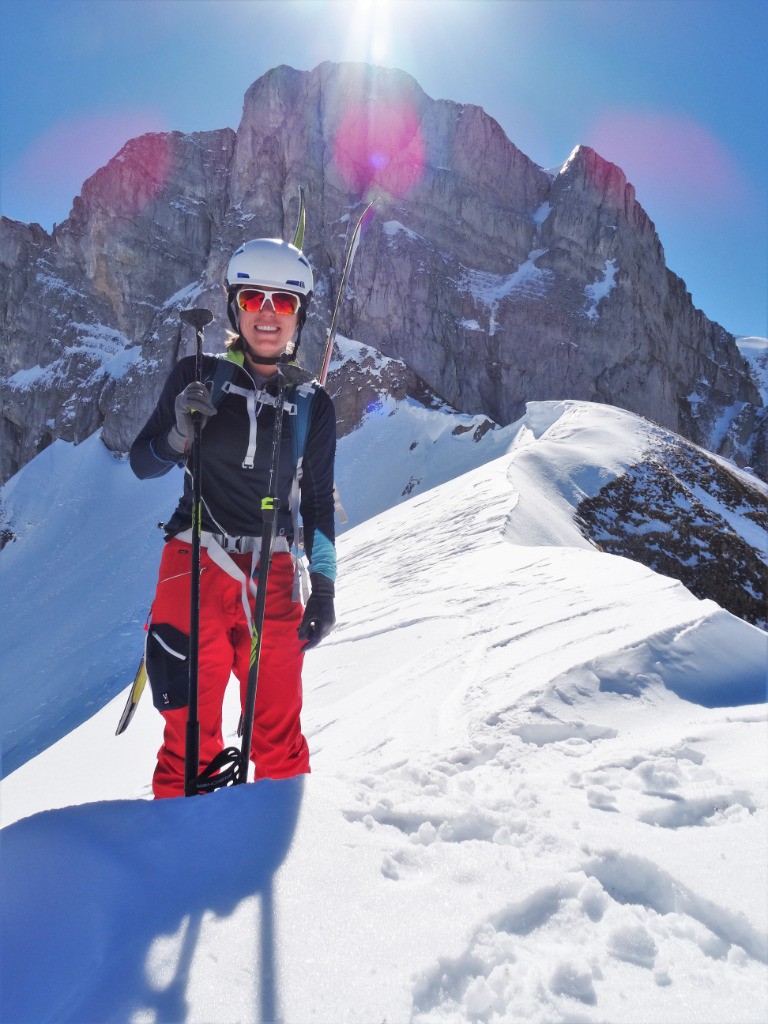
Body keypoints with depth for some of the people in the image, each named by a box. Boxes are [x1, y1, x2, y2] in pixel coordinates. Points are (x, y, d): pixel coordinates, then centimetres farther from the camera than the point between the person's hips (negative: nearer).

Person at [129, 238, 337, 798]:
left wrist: (324, 587, 7)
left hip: (273, 578, 2)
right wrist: (180, 433, -15)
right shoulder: (197, 376, 2)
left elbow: (318, 502, 11)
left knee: (279, 733, 8)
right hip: (196, 567, -1)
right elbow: (142, 462, 6)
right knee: (190, 733, 2)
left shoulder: (314, 404, 6)